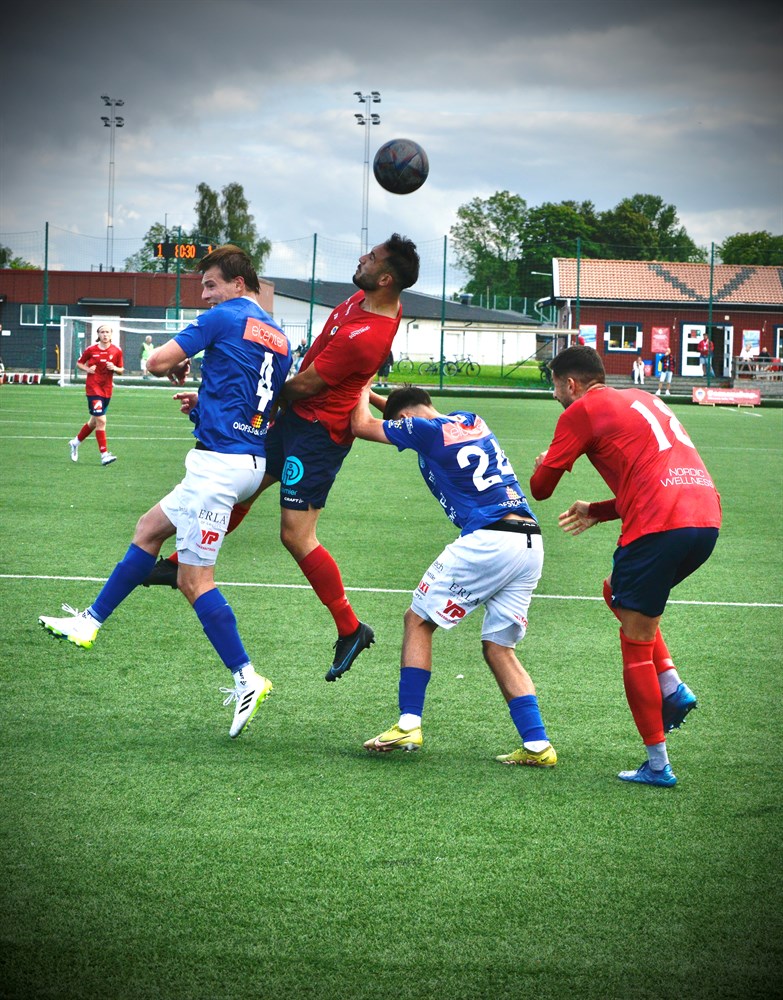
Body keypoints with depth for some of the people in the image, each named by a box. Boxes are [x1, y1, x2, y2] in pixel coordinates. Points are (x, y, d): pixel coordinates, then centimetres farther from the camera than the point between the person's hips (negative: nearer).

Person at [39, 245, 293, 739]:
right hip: (252, 462, 10)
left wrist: (177, 363, 14)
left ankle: (246, 679, -10)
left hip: (219, 461, -10)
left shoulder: (224, 319, -9)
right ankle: (91, 622, 28)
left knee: (195, 579, -7)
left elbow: (157, 363, -10)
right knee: (150, 528, 22)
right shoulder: (280, 339, 14)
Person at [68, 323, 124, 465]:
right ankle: (104, 454, -15)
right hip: (93, 388, -4)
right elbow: (79, 363, 9)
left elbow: (121, 371, 10)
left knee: (94, 421, 15)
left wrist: (114, 368, -12)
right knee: (101, 420, -15)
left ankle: (75, 442, 38)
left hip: (107, 389, 4)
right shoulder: (91, 350, -3)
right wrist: (87, 369, -10)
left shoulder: (116, 351, 3)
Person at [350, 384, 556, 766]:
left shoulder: (426, 430, 1)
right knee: (498, 648, 11)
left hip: (487, 540, -7)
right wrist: (373, 395, 46)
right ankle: (537, 745, 0)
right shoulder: (470, 420, 23)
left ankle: (409, 723, 0)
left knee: (418, 620, 7)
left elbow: (361, 425, 13)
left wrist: (361, 389, 30)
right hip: (531, 544, 7)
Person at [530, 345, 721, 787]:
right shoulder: (642, 400, 27)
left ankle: (658, 765, 3)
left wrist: (543, 466, 27)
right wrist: (598, 512, 33)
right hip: (707, 516, 8)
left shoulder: (583, 410, 5)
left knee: (636, 641, 2)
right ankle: (672, 687, 11)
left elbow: (541, 487, 5)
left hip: (660, 526, -8)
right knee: (619, 591, 28)